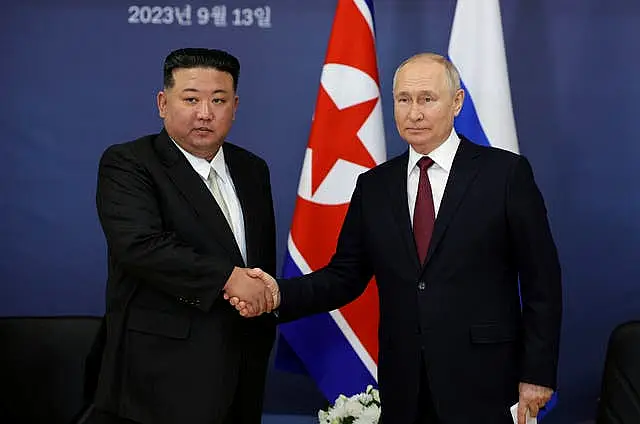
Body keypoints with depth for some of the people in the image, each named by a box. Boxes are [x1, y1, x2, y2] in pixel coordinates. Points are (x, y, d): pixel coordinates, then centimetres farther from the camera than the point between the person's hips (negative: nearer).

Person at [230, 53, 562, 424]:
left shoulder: (506, 172, -4)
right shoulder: (374, 186, 9)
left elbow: (542, 281, -4)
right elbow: (346, 276, 7)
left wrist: (537, 375, -7)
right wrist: (281, 294, -11)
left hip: (484, 385, -3)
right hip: (404, 389, 4)